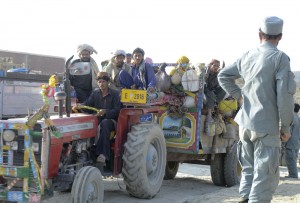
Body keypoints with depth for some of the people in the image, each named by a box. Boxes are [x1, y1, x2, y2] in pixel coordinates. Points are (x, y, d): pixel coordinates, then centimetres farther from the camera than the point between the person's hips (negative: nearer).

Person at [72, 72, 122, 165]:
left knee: (104, 123, -39)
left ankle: (102, 154, -45)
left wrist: (105, 112, -30)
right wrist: (79, 106, -23)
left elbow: (117, 111, -11)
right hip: (98, 120, 4)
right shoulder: (95, 93, 13)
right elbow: (88, 103, 0)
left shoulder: (115, 94, 0)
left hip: (110, 120, -4)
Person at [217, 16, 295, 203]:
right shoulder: (280, 58, -11)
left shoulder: (248, 56, 8)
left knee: (249, 170, 19)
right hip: (267, 126, -6)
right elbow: (285, 95, -15)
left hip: (245, 123, 6)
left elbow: (223, 76, 20)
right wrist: (285, 127, -6)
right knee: (265, 175, 0)